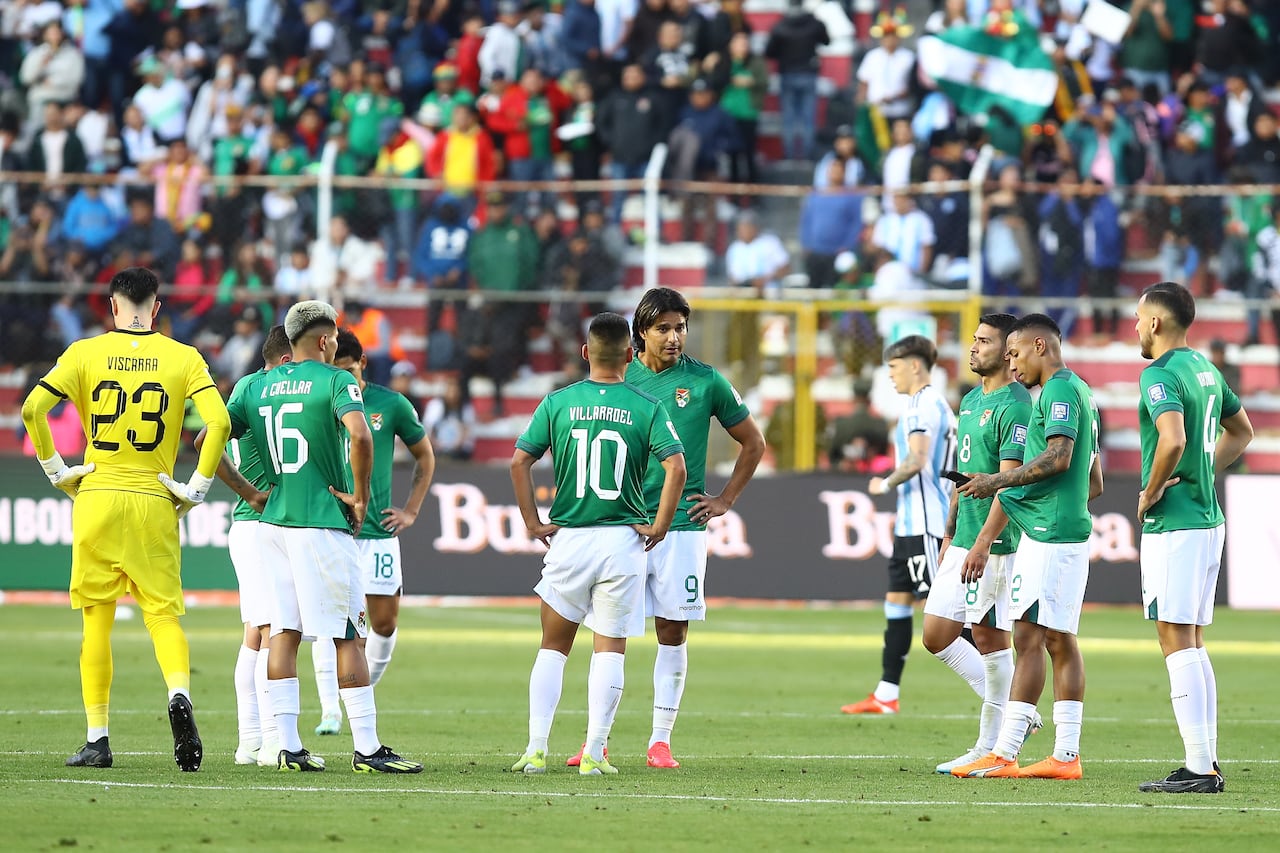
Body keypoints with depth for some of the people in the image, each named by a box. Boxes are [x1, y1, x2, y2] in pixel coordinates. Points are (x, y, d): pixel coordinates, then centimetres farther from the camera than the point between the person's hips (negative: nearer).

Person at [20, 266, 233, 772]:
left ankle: (97, 739, 6)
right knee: (164, 614, 3)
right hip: (155, 503, 0)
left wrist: (56, 471, 2)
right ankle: (179, 694, -26)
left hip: (96, 498, 0)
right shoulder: (182, 358, 2)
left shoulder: (85, 353, 2)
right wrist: (196, 489, -2)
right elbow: (218, 421, -10)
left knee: (97, 620, 6)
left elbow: (32, 409, -9)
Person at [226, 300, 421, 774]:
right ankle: (367, 748, -3)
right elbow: (360, 435, -24)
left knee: (284, 633, 8)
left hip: (272, 522, 6)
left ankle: (288, 746, 5)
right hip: (322, 523, -6)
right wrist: (360, 495, -11)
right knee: (347, 636, -2)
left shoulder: (258, 387, 11)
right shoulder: (334, 380, -7)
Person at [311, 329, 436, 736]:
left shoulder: (391, 405, 1)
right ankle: (330, 712, -11)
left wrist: (410, 511, 8)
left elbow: (425, 456, 14)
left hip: (377, 530, 1)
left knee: (384, 620, 2)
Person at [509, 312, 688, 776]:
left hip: (567, 540, 1)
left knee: (553, 647, 12)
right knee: (610, 650, 6)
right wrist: (659, 526, -4)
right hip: (623, 540, -1)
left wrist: (533, 523, 4)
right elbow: (675, 469, -13)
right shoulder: (647, 408, -3)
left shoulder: (557, 402, 1)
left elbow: (519, 462, -3)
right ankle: (594, 753, 2)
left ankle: (536, 750, 3)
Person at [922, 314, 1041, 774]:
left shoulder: (1014, 406, -13)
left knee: (990, 639, -6)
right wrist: (950, 534, 23)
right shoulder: (971, 400, 16)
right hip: (965, 541, 9)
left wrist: (983, 543, -26)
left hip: (993, 543, -9)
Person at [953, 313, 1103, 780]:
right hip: (1071, 529, 10)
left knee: (1029, 637, -11)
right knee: (1060, 641, 8)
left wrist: (999, 482, -17)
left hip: (1048, 533, -10)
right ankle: (1066, 755, 7)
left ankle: (1003, 754, -13)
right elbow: (1094, 482, 25)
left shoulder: (1060, 390, -10)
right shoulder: (1080, 392, 21)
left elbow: (1058, 458, -22)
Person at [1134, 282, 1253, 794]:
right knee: (1192, 645, 13)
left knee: (1177, 641, -8)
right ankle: (1206, 764, 13)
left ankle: (1199, 769, -12)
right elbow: (1241, 432, 29)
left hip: (1173, 523, -9)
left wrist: (1151, 493, -16)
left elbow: (1173, 439, -31)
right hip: (1208, 518, 9)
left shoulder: (1159, 375, -14)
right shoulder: (1206, 370, 15)